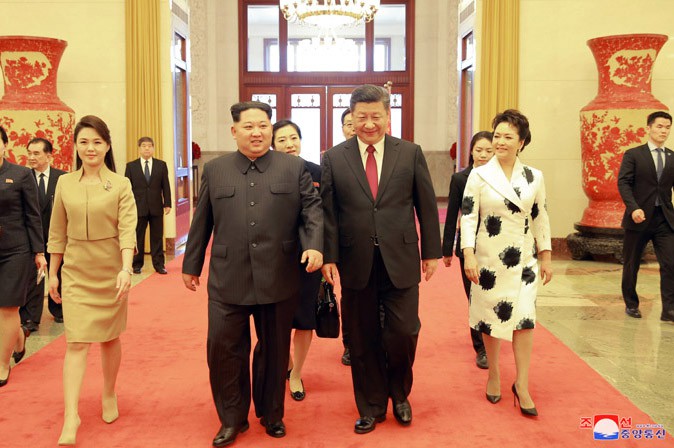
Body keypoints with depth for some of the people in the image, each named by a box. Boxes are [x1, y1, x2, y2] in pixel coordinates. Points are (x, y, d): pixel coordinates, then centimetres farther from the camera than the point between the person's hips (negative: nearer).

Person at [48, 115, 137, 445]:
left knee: (109, 338, 12)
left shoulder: (121, 185, -5)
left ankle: (109, 396, 32)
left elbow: (127, 230, -12)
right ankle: (70, 417, -3)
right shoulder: (64, 183, 3)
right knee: (76, 343, -4)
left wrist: (126, 269, -25)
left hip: (111, 272, -1)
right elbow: (57, 232, 8)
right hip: (76, 273, 1)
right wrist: (53, 273, 9)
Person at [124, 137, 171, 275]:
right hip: (138, 207, -1)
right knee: (137, 238, 5)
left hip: (156, 207, 1)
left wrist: (167, 204, -1)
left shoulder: (161, 165, 7)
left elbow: (165, 186, 5)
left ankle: (159, 264, 12)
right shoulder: (131, 166, 5)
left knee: (157, 237, 5)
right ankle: (137, 265, 15)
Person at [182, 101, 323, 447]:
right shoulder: (214, 170, 8)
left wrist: (315, 246, -15)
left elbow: (312, 211, 2)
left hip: (279, 279, 0)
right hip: (228, 280, 1)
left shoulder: (294, 168, 4)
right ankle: (232, 418, 22)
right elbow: (202, 222, 11)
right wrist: (191, 264, 14)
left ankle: (271, 413, 32)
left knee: (274, 349, 12)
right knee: (223, 348, 2)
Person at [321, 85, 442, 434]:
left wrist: (431, 251, 5)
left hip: (400, 262, 0)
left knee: (403, 333, 1)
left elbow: (426, 206, 5)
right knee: (363, 340, 10)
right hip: (356, 264, 1)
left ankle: (399, 393, 31)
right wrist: (329, 256, -5)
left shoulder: (410, 153, 3)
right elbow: (327, 212, 1)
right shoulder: (334, 158, 2)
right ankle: (371, 407, 28)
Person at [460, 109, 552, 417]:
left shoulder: (534, 177, 3)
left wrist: (546, 256, 7)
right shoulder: (479, 176, -4)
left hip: (523, 259, 2)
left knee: (524, 318, -3)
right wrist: (468, 256, -15)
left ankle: (522, 385, 9)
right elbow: (467, 217, -7)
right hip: (489, 258, -1)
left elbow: (540, 218, 8)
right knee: (490, 316, 8)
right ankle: (493, 375, 27)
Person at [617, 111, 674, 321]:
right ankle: (631, 305, 26)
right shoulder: (633, 155, 0)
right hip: (639, 217, -2)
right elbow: (623, 183, -9)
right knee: (631, 265, 9)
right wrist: (633, 207, -23)